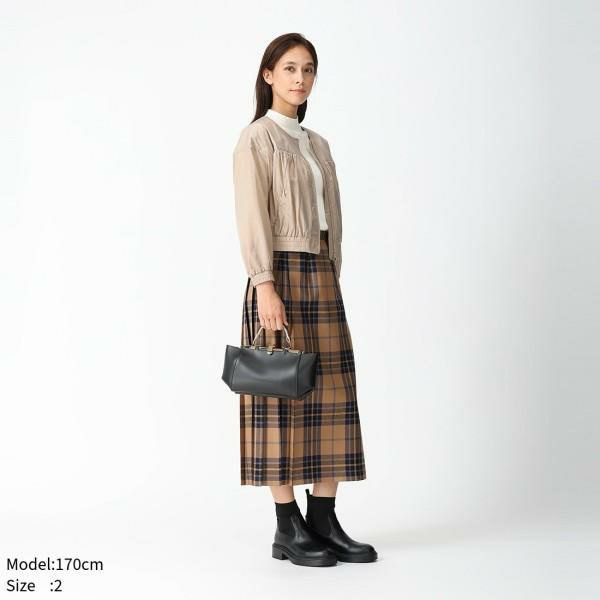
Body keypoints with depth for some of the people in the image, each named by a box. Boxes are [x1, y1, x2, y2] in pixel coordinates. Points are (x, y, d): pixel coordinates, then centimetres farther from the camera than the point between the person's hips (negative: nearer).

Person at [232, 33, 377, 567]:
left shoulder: (318, 144, 18)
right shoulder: (256, 139, -3)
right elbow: (253, 218, -12)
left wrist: (331, 283, 13)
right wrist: (266, 287, -21)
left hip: (322, 278, 7)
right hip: (280, 275, -7)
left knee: (330, 395, 4)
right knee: (281, 398, -3)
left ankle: (324, 521, 10)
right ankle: (288, 528, 2)